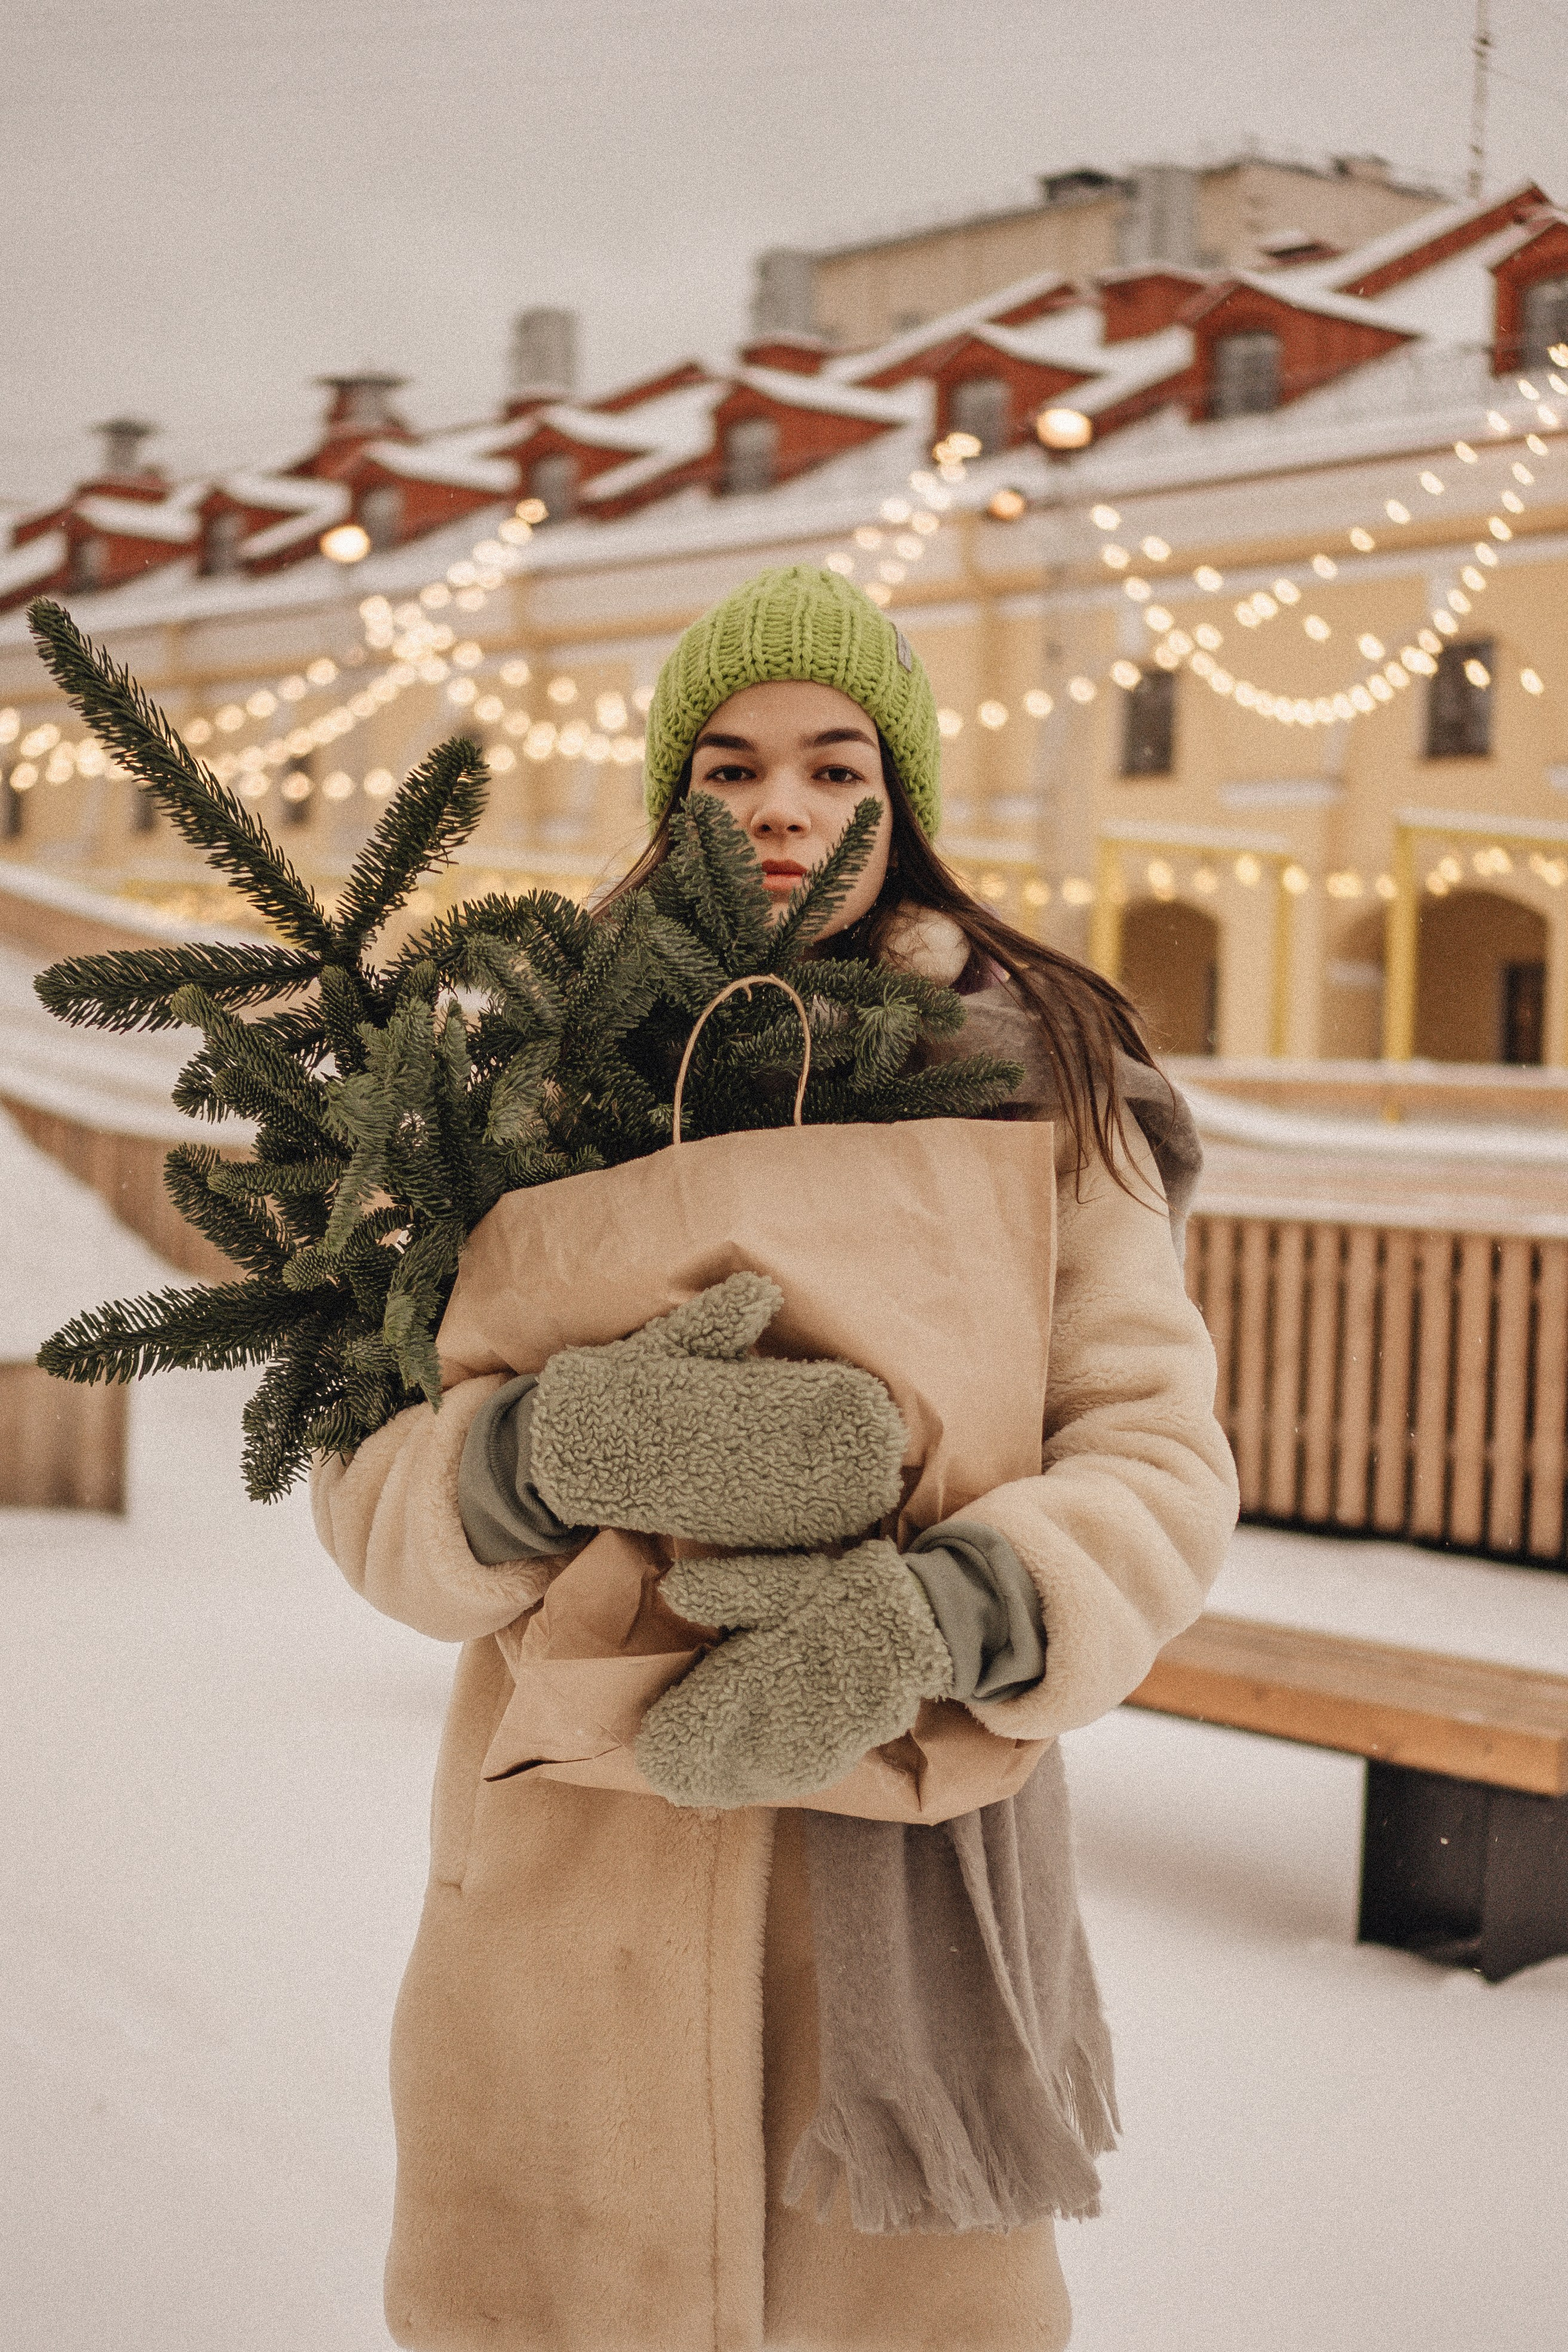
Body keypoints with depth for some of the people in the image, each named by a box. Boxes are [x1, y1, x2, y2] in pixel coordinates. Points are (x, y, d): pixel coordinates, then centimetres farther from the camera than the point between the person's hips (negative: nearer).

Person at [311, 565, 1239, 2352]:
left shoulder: (1039, 1079, 3)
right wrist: (558, 1449, -25)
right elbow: (370, 1476, -2)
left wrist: (937, 1615, -26)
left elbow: (1160, 1460, -5)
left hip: (911, 1869, 0)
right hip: (578, 1871, 1)